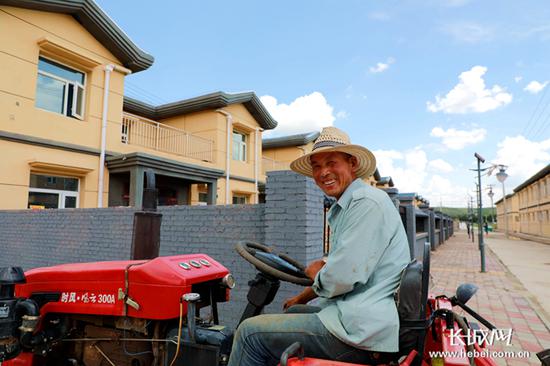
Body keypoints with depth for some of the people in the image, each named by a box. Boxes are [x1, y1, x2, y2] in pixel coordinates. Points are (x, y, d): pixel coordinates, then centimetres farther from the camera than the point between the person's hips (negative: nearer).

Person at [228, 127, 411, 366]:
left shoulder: (368, 203, -17)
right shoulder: (344, 208, 16)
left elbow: (344, 277, -23)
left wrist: (316, 272, -3)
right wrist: (302, 298, 21)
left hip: (362, 332, -10)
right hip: (352, 313, 10)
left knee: (251, 332, -7)